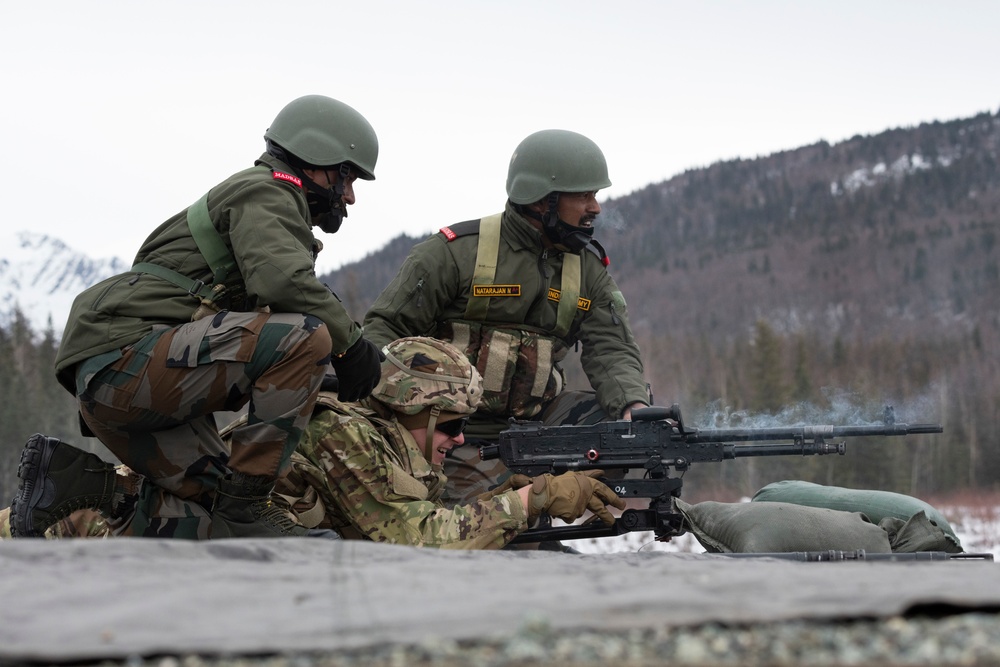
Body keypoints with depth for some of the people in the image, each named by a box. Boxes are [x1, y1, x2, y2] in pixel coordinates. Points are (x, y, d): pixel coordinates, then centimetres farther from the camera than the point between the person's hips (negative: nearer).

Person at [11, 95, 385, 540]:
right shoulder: (265, 191, -2)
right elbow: (283, 283, -21)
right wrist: (351, 342, -8)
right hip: (126, 357, -10)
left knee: (217, 523, -1)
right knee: (307, 336, -21)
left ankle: (65, 482, 5)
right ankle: (244, 501, -17)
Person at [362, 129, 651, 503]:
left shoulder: (589, 269, 8)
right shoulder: (457, 251, -8)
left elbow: (611, 350, -1)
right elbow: (385, 328, -6)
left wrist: (634, 405, -24)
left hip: (537, 419, 5)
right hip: (459, 431, -5)